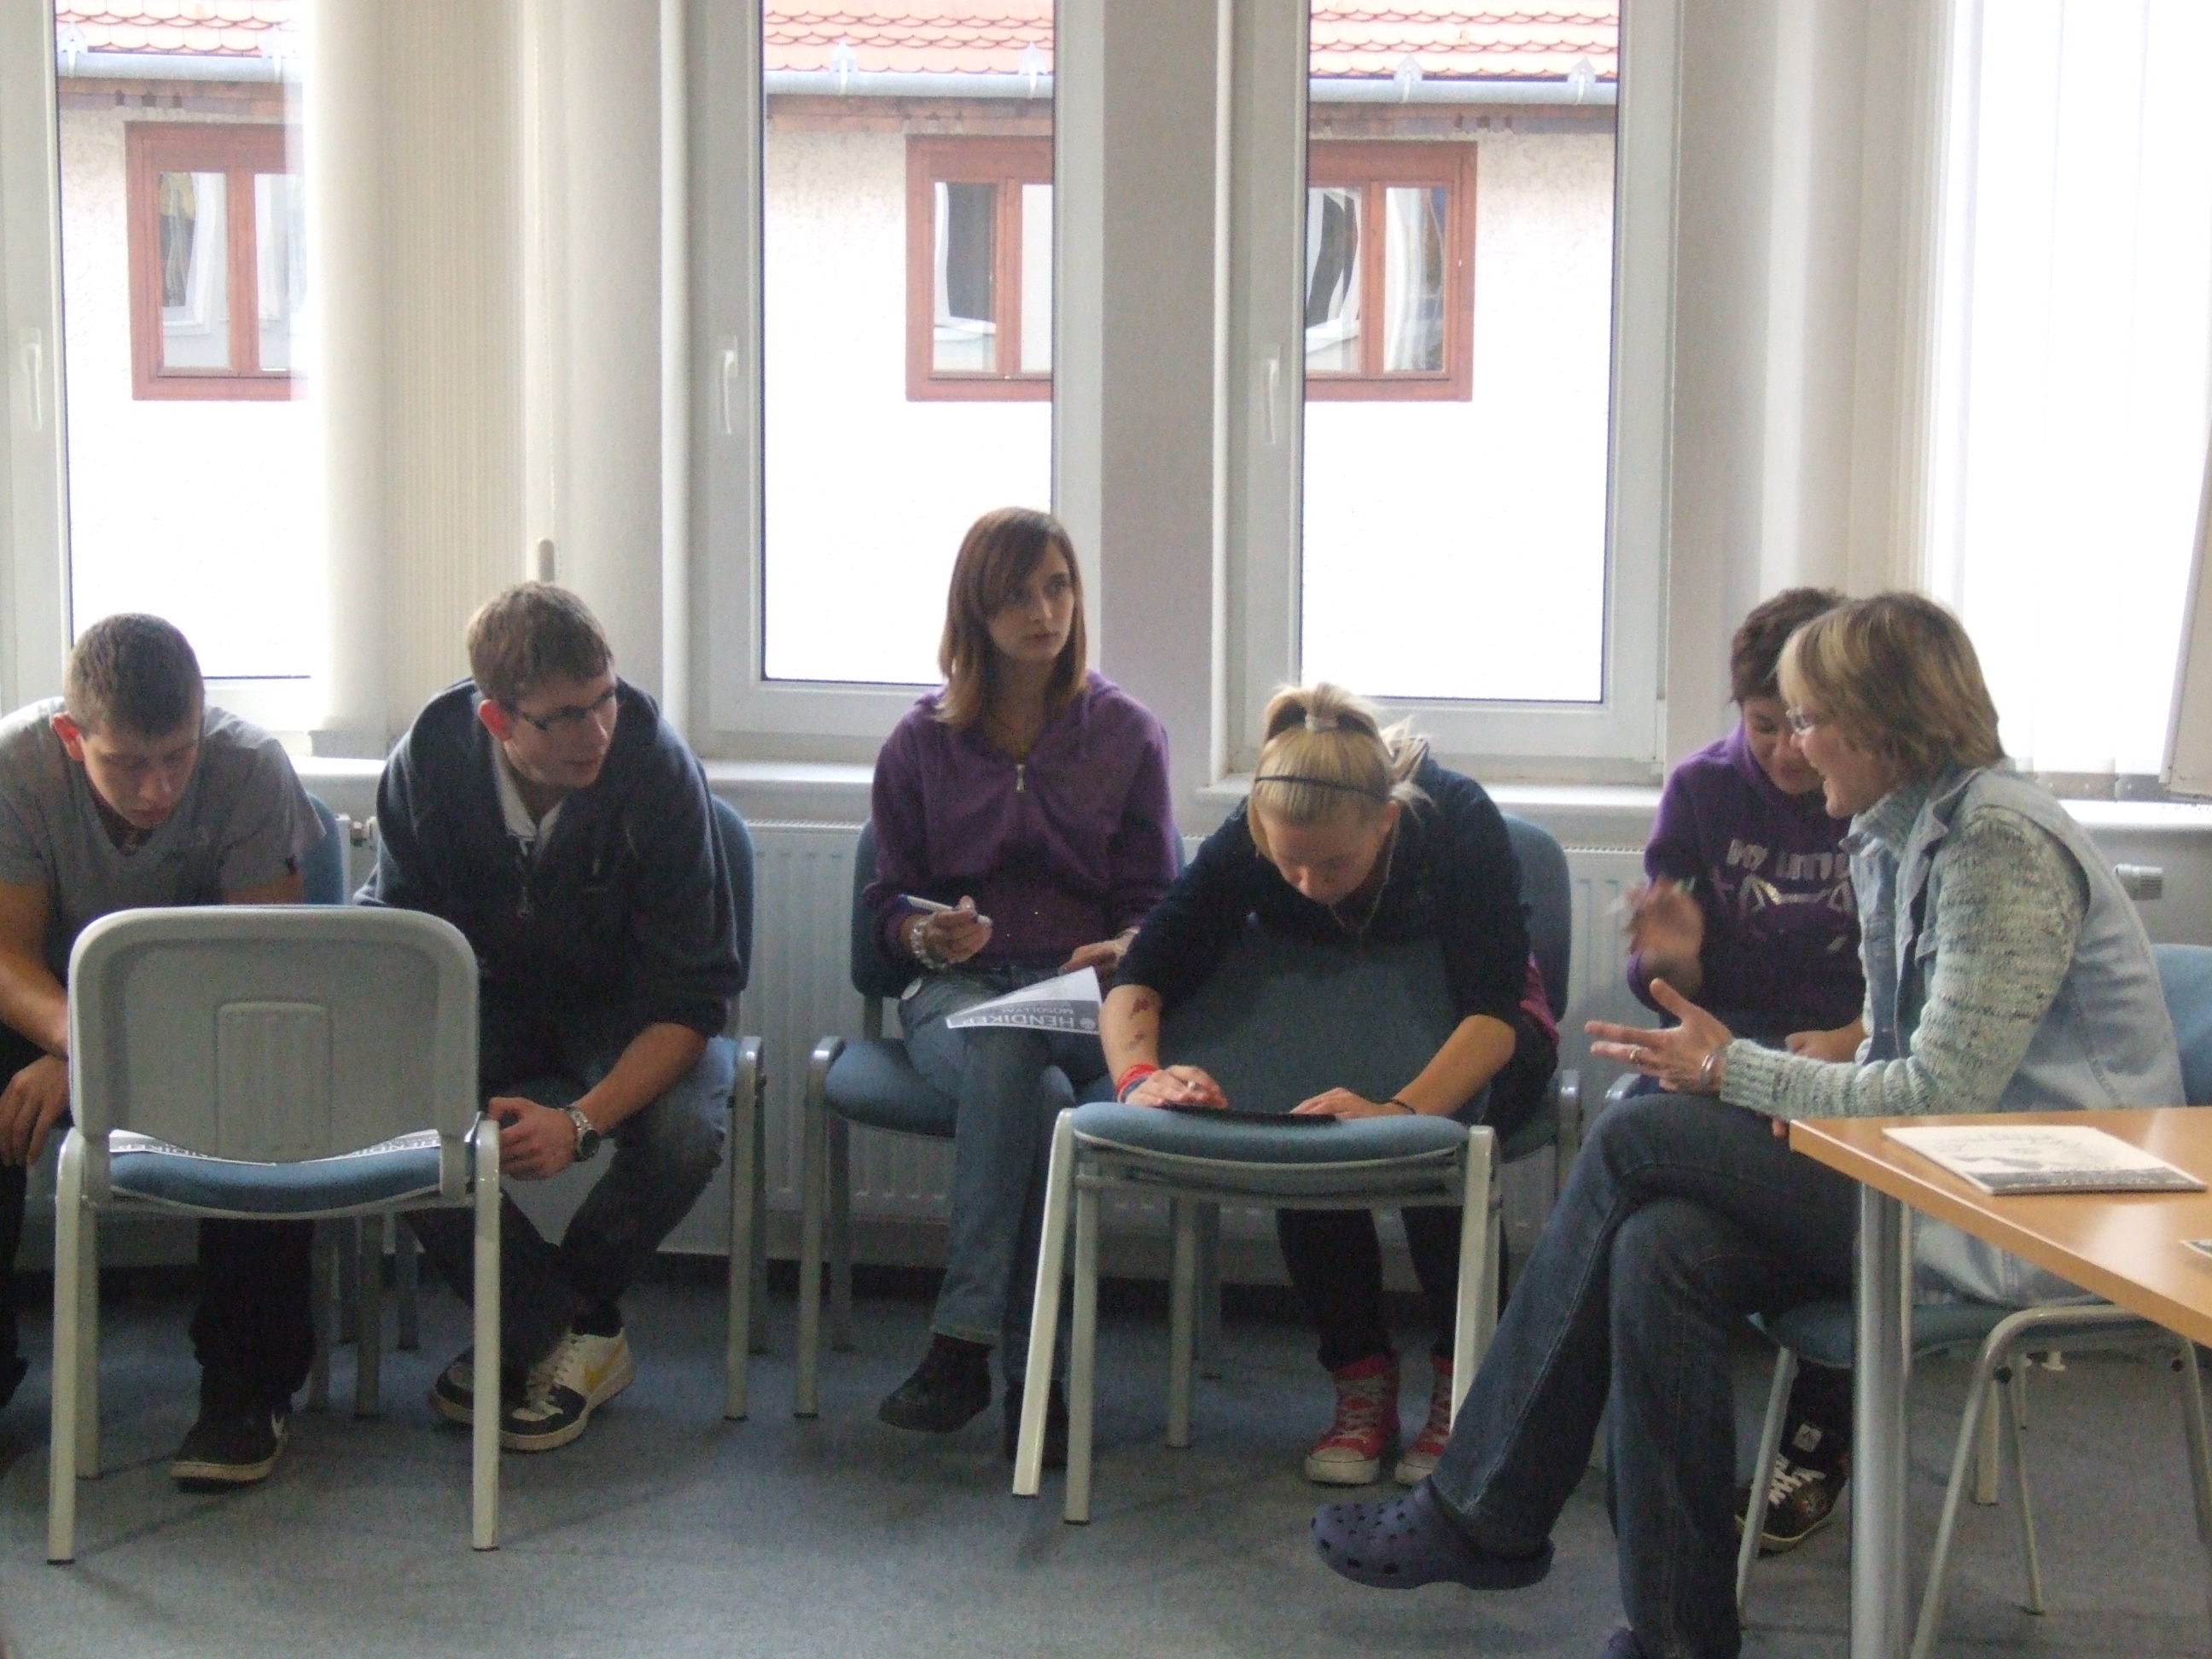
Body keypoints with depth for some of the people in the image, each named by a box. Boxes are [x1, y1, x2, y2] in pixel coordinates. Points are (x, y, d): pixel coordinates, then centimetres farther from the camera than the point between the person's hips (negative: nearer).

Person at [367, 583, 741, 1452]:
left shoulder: (656, 766, -25)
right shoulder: (430, 760, -18)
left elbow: (692, 992, -24)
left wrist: (583, 1121, -39)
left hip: (626, 1011, -2)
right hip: (491, 998, 2)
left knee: (685, 1131, -34)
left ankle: (537, 1323, -4)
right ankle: (567, 1334, -9)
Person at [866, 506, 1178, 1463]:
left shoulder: (1125, 733, 13)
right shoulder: (922, 742, 12)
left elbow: (1152, 902, 11)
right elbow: (889, 902, 15)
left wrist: (1126, 948, -13)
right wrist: (926, 934, -10)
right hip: (954, 989, 0)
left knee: (1009, 1062, -38)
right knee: (1031, 1086, -37)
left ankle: (966, 1345, -36)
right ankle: (1025, 1372, -37)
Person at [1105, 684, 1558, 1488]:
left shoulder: (1459, 822, -32)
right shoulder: (1247, 842, -24)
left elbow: (1494, 1008, -39)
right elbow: (1140, 979, -25)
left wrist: (1400, 1110, -57)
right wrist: (1140, 1075, -49)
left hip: (1475, 1040, -2)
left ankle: (1462, 1382, -14)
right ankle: (1360, 1377, -13)